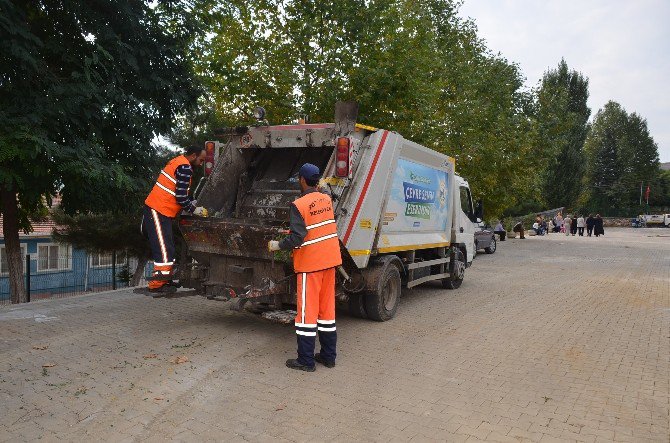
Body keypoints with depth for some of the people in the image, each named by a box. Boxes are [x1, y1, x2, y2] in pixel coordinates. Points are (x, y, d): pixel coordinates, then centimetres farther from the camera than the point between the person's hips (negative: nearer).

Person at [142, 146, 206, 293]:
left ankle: (164, 279, 25)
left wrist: (191, 202, 13)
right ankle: (157, 284, 1)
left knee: (166, 247, 16)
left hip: (156, 210, 10)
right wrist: (193, 209, -4)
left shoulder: (177, 161, 16)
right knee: (164, 249, -6)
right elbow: (181, 196, -18)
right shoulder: (185, 168, -15)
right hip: (158, 212, -10)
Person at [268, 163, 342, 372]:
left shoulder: (299, 205, -15)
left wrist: (277, 245, -4)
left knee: (307, 310, 1)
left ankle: (306, 361, 8)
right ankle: (329, 355, 22)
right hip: (330, 260, 7)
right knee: (327, 308, 13)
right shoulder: (327, 199, 6)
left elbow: (297, 237, -20)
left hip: (310, 263, -6)